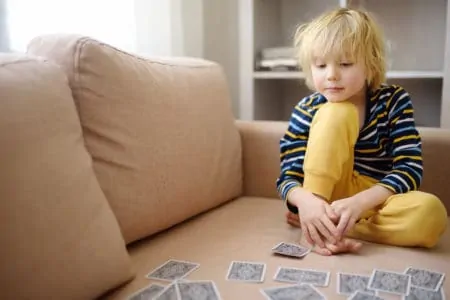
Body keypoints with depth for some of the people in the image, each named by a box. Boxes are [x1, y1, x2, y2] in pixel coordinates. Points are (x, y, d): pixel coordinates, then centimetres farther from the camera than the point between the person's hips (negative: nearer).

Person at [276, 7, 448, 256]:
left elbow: (409, 169, -13)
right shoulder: (307, 111, -6)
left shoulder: (394, 100, -6)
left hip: (375, 201, 1)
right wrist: (305, 201, -34)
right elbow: (288, 178, -9)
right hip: (326, 197, 0)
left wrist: (359, 202, -30)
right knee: (336, 113, -23)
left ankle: (328, 228, -22)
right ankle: (322, 228, -28)